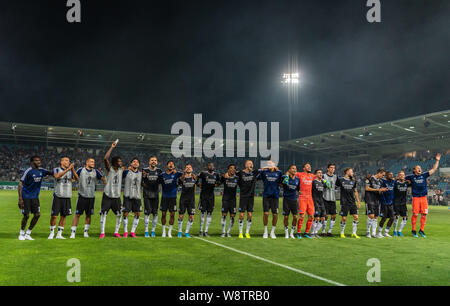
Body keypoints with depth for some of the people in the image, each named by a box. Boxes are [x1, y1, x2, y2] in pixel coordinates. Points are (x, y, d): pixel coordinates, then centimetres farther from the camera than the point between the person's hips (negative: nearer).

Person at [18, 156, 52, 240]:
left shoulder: (41, 171, 3)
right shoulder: (28, 171, -15)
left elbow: (51, 173, -1)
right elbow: (20, 184, -16)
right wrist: (20, 198, -21)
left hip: (35, 197, 6)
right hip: (26, 196, -6)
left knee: (37, 214, -1)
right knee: (26, 215, -3)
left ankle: (28, 234, 14)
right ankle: (21, 233, 19)